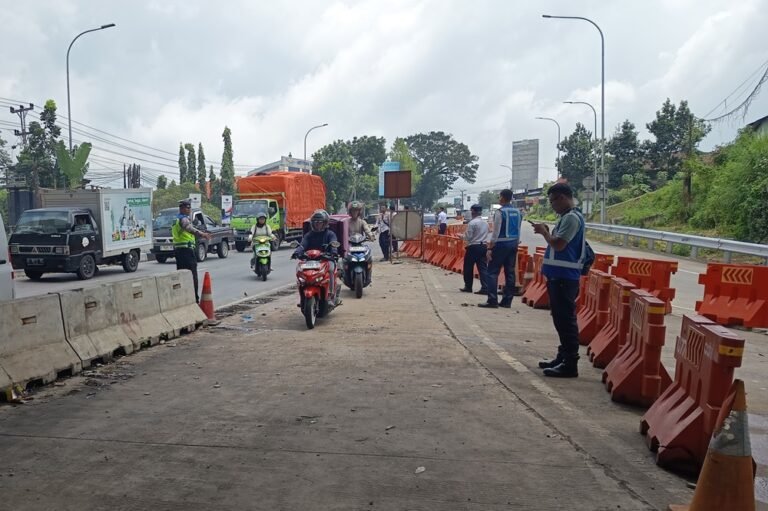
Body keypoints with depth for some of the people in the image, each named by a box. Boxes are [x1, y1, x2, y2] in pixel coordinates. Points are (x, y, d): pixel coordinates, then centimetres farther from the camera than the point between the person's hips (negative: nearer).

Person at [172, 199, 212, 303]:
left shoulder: (176, 220, 21)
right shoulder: (184, 219, -12)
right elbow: (190, 229, -33)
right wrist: (202, 234, -49)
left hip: (177, 250, 10)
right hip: (186, 249, -10)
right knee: (192, 275, -9)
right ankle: (194, 298, -11)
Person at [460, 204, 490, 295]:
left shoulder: (472, 223, -13)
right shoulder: (485, 223, 9)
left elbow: (468, 237, -13)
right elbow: (486, 235, 14)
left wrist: (463, 236, 6)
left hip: (473, 247, -6)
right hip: (483, 246, 6)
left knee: (468, 267, 9)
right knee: (483, 268, 2)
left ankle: (468, 287, 17)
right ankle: (485, 288, -7)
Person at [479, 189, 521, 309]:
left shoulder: (500, 212, -12)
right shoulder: (517, 212, 9)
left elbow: (496, 232, -15)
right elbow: (518, 231, 14)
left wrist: (490, 247, -12)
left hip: (501, 244, -7)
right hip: (513, 244, 7)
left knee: (493, 272, -3)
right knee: (510, 272, 8)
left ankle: (492, 301, -8)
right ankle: (507, 301, 11)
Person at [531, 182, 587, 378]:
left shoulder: (572, 218, -16)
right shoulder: (567, 217, 15)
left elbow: (559, 244, -22)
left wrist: (544, 231, -7)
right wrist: (547, 232, 6)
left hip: (564, 277, -10)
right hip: (559, 275, 10)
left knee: (566, 320, -7)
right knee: (561, 320, 16)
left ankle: (570, 365, -3)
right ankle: (563, 357, 25)